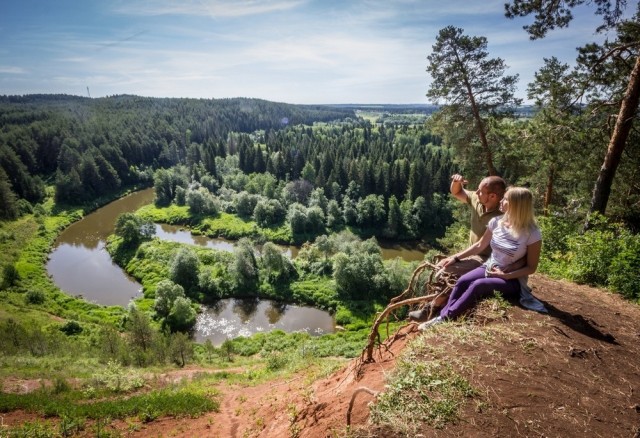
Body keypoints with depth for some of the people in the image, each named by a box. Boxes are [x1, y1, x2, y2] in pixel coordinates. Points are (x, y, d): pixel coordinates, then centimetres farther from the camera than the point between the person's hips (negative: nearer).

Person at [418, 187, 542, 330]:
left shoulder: (532, 233, -18)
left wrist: (506, 275, -22)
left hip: (513, 280, -5)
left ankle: (444, 319, -27)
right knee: (462, 281, -23)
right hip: (490, 268, 5)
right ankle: (442, 316, -21)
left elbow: (531, 268, -11)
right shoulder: (496, 222, -3)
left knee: (478, 285, -31)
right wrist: (456, 257, 3)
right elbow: (480, 246, 9)